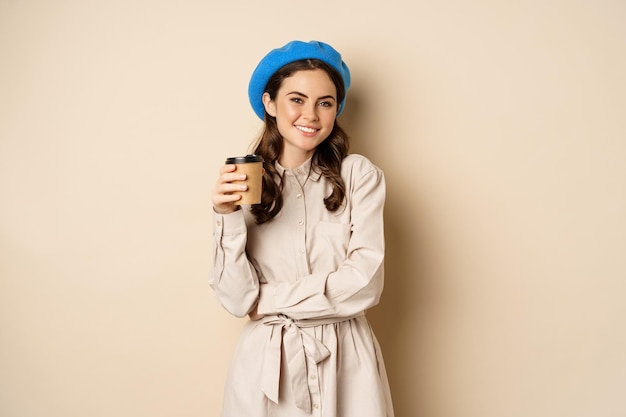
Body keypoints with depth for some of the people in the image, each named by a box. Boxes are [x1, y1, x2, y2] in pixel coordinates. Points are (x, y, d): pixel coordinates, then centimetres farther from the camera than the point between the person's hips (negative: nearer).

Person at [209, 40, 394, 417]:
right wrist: (229, 217, -20)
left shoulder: (359, 175, -7)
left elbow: (365, 281, -14)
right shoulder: (244, 182, -3)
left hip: (345, 360, -1)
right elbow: (237, 300, -8)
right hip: (266, 361, 1)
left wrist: (267, 300, -10)